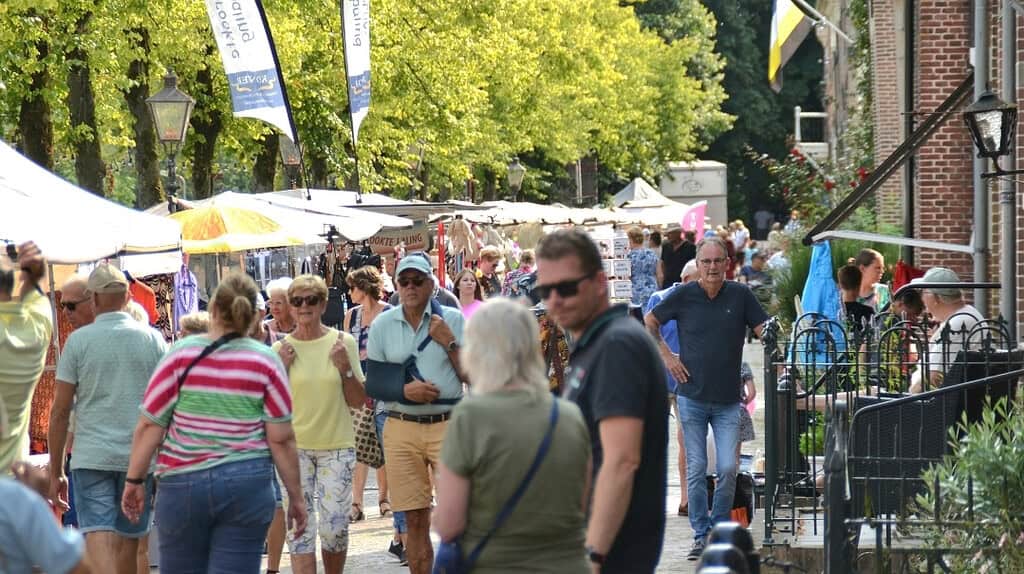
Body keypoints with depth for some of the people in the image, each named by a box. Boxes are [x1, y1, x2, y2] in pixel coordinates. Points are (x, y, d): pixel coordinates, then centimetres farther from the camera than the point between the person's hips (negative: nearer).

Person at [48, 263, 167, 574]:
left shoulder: (79, 340, -1)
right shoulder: (153, 339, 5)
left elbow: (60, 411, -1)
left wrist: (55, 472, 6)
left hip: (91, 458, -2)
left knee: (99, 538, -10)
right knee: (128, 542, 13)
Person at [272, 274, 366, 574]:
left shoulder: (343, 343, 1)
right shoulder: (281, 349, 1)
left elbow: (359, 401, 4)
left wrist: (346, 368, -10)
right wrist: (280, 369, -9)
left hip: (337, 446, 0)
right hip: (294, 447, 0)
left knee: (335, 527, 0)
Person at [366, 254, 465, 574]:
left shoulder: (452, 320, 2)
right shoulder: (382, 325, 7)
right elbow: (372, 383, 8)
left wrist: (449, 343, -10)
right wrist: (404, 389, -9)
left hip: (448, 425, -1)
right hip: (401, 428, 2)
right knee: (415, 520, 5)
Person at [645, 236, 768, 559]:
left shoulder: (740, 295, 0)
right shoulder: (683, 296, -1)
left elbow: (766, 331, 4)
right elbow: (649, 323, 13)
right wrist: (666, 356, 3)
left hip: (728, 400, 0)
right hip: (692, 396, 0)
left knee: (728, 469, -6)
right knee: (696, 469, 1)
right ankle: (701, 535, 10)